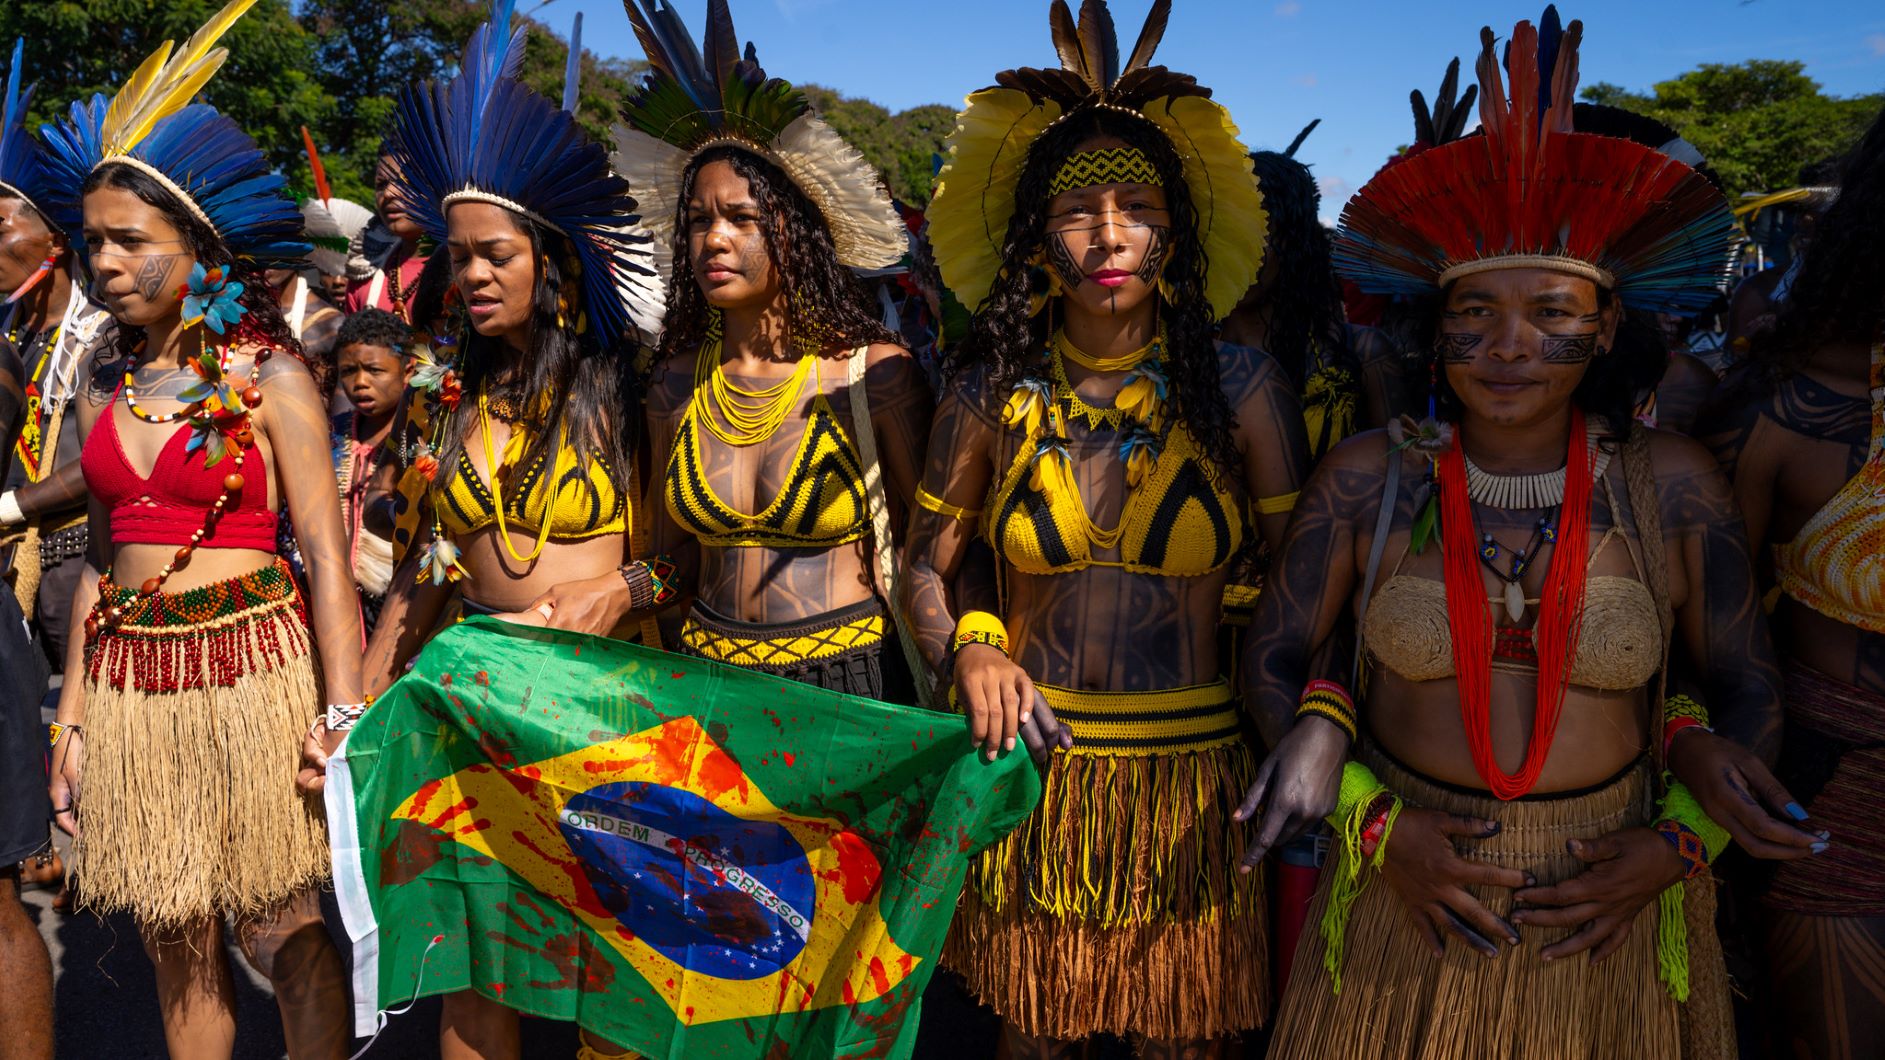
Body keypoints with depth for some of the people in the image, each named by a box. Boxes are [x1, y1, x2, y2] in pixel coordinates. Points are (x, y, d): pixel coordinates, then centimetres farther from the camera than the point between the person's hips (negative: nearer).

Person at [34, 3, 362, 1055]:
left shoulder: (267, 373, -6)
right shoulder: (104, 376, 10)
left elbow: (327, 557, -9)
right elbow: (103, 554, 13)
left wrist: (344, 715, -15)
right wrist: (74, 716, 10)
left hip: (250, 671, -5)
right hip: (128, 680, 5)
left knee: (283, 935, 4)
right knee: (178, 949, 13)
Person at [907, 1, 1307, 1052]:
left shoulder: (1241, 385, -5)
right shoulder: (994, 390, -2)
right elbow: (929, 563, 8)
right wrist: (970, 650, -10)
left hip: (1193, 782, 0)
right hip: (1031, 766, 1)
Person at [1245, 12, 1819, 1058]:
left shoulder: (1673, 486, -6)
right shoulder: (1367, 479, -8)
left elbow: (1745, 687, 4)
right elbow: (1273, 660, -2)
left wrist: (1676, 846, -9)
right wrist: (1375, 823, -10)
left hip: (1611, 923, 1)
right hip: (1406, 911, 0)